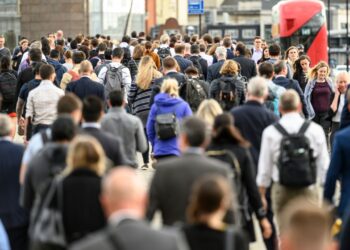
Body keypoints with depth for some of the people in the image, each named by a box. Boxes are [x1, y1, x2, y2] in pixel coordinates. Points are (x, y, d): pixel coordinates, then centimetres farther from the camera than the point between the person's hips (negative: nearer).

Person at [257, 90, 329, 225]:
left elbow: (264, 168, -1)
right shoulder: (315, 130, -6)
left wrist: (261, 195, 11)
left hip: (282, 190, 0)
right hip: (309, 190, 0)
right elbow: (324, 165, 0)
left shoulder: (270, 132, -6)